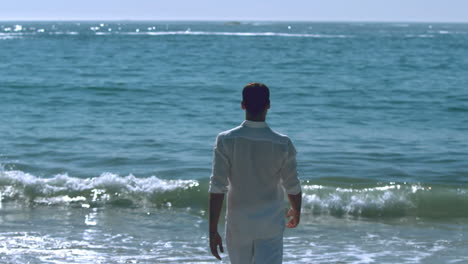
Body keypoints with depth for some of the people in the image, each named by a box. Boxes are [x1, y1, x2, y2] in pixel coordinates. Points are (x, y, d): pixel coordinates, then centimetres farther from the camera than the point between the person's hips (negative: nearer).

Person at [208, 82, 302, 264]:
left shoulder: (226, 141, -10)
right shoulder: (283, 144, -9)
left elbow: (217, 188, -12)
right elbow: (292, 188, 0)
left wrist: (213, 231, -7)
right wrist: (296, 212, 21)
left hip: (238, 223, 1)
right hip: (271, 225, -1)